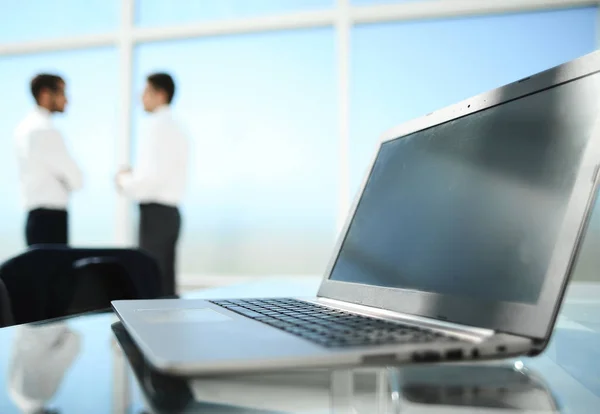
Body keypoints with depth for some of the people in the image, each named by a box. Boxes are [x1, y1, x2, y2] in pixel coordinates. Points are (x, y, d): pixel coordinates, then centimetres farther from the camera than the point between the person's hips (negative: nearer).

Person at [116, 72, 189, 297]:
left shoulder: (157, 127, -13)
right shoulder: (175, 128, 16)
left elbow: (153, 177, -20)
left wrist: (126, 182, -4)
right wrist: (134, 175, 11)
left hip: (155, 212, -9)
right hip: (170, 211, 9)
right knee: (166, 283, 12)